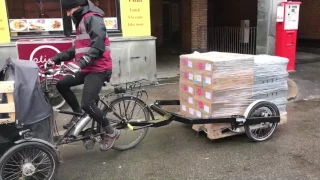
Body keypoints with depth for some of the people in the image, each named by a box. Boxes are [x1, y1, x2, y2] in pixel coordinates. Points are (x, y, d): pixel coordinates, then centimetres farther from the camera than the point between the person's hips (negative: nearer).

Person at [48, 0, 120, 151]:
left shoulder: (93, 18, -12)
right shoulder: (82, 21, 20)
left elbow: (98, 47, -25)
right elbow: (79, 48, 22)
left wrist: (80, 63, -35)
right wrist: (59, 57, 13)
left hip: (99, 69, -10)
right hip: (87, 69, 10)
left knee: (87, 104, -17)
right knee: (61, 84, 7)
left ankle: (110, 132, 1)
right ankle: (78, 114, 20)